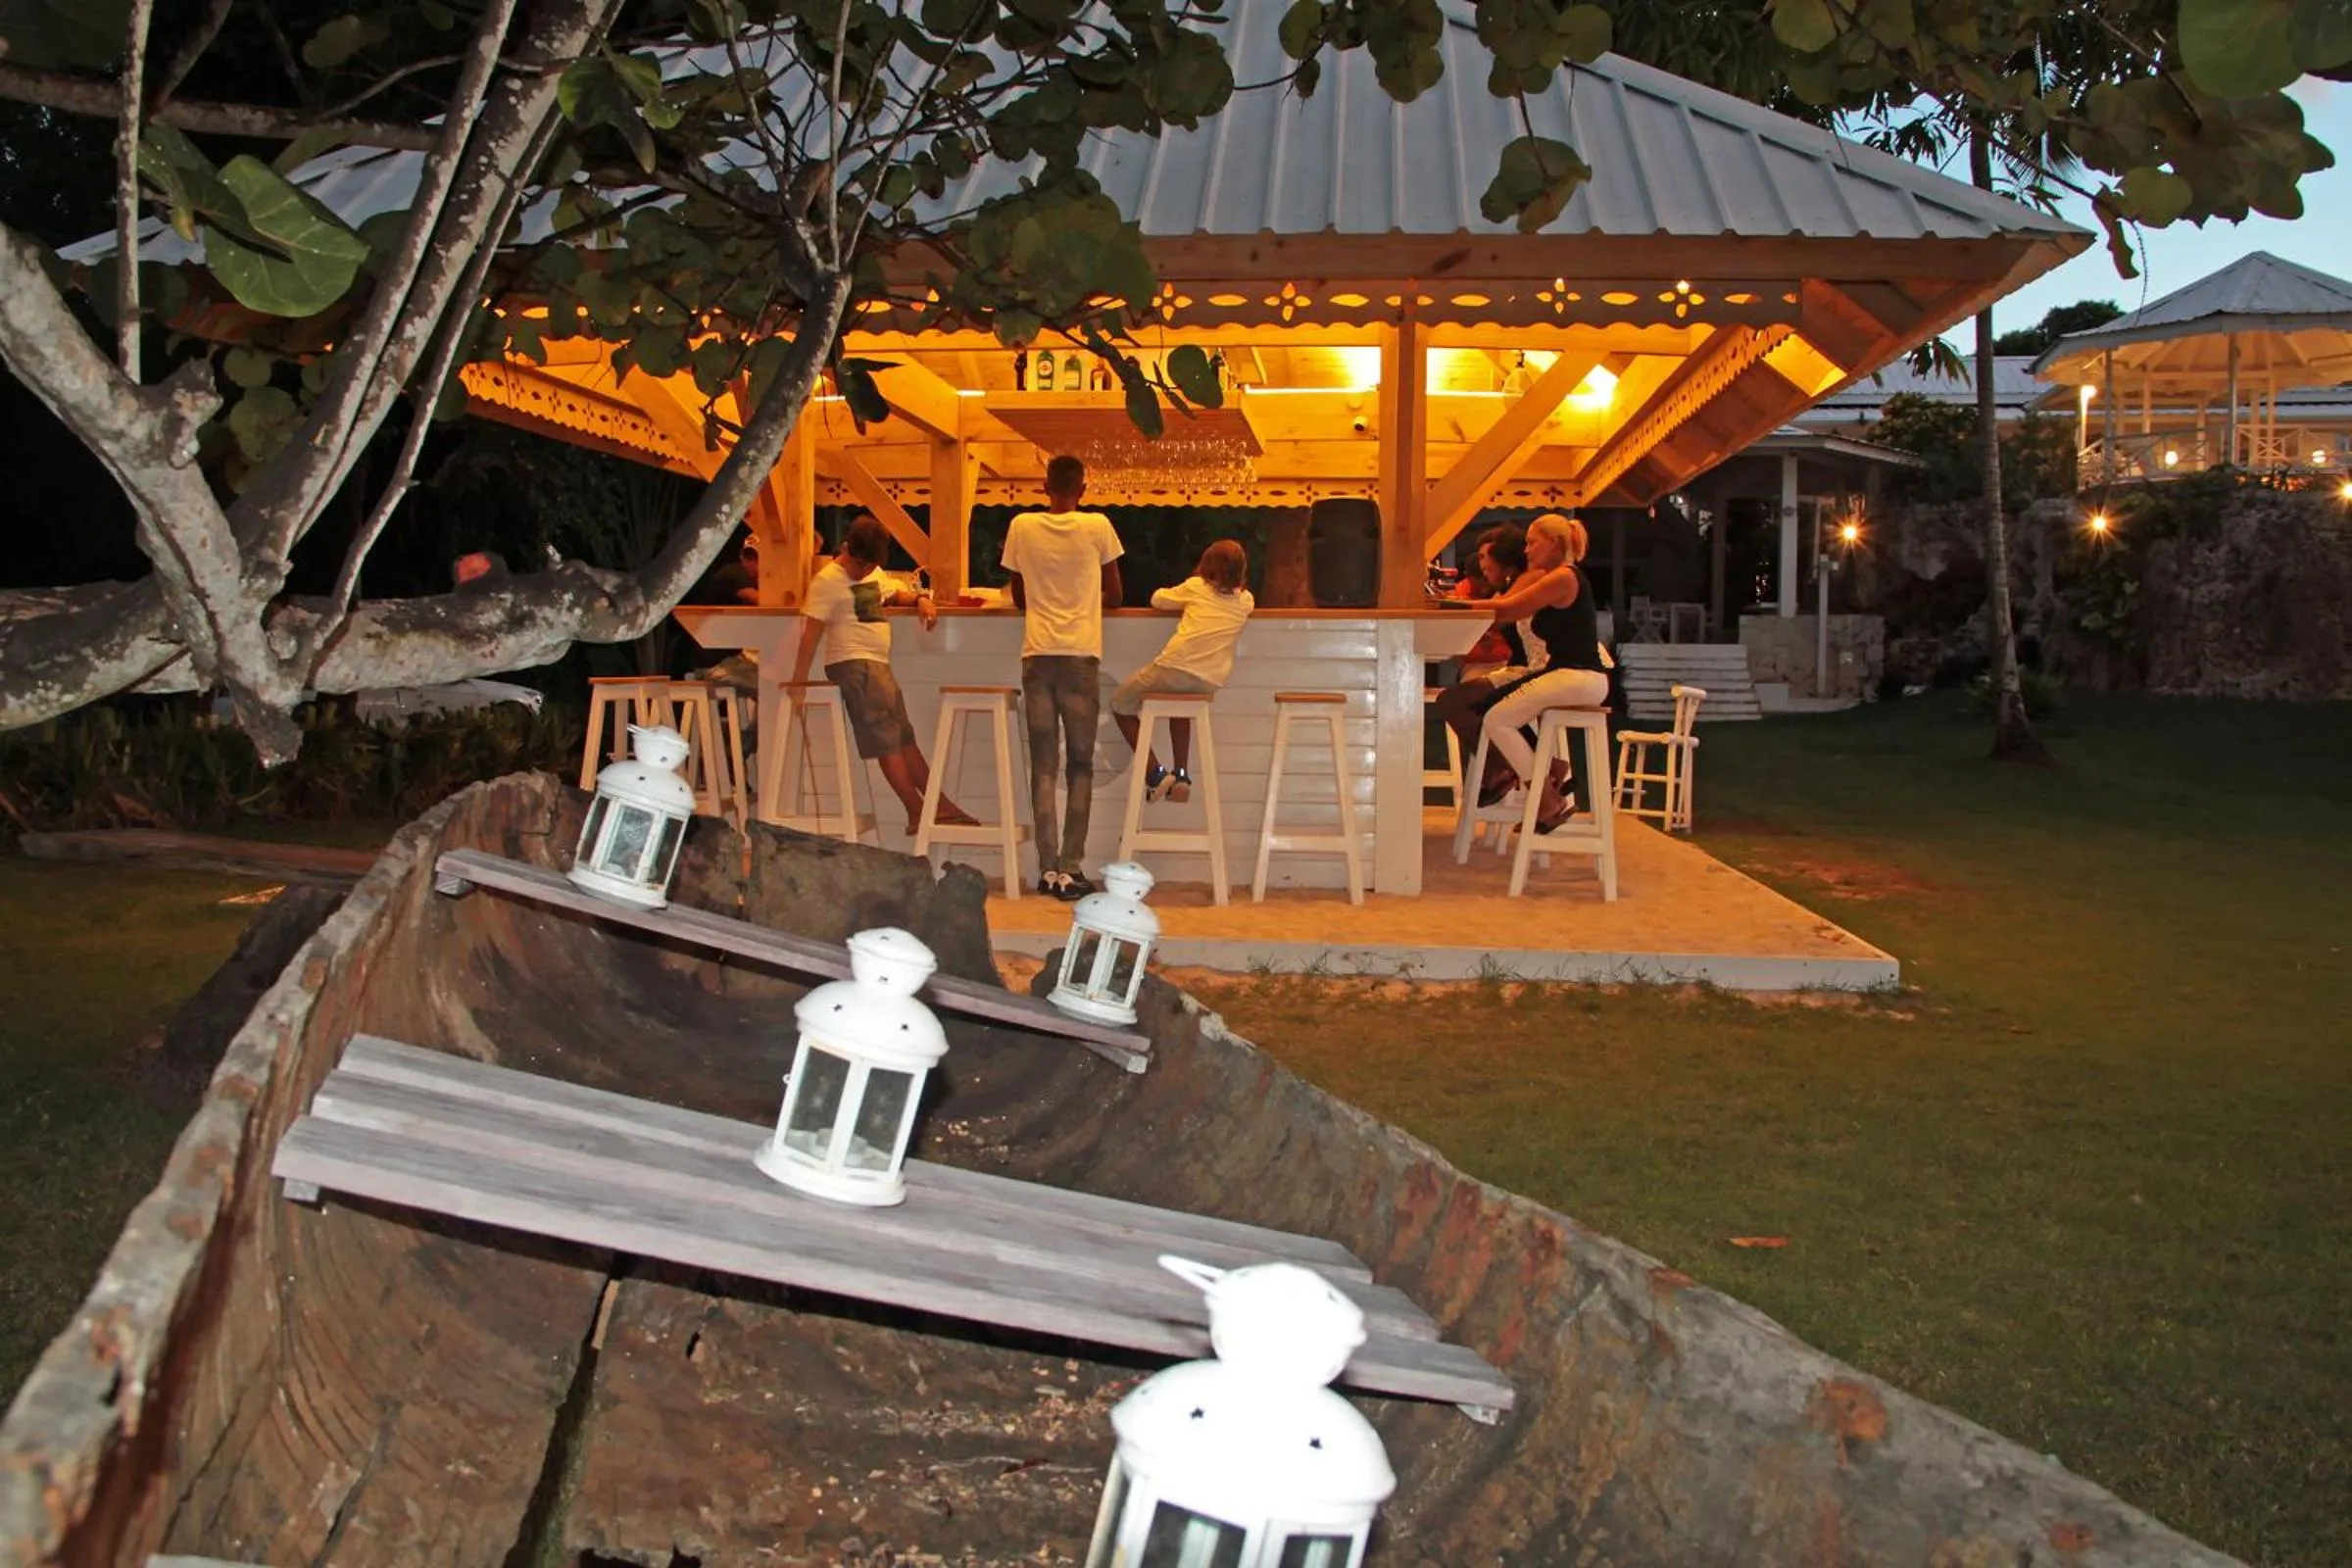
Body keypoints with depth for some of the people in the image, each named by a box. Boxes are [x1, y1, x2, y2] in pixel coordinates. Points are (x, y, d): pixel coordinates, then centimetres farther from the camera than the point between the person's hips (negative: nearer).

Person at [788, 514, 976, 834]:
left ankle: (941, 805, 13)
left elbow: (895, 593, 32)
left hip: (878, 664, 9)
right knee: (887, 740, -8)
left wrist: (920, 599, 8)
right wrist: (798, 683, -18)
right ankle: (917, 812, -5)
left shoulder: (873, 573, 16)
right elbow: (811, 633, -14)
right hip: (853, 664, -9)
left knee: (905, 738, 10)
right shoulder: (827, 581, -9)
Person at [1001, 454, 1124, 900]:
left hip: (1037, 654, 1)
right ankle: (1071, 869, -1)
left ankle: (1048, 869, 0)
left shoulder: (1022, 527, 4)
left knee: (1043, 766, 5)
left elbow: (1018, 598, 14)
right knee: (1080, 765, 5)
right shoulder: (1097, 527, 0)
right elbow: (1114, 597, 9)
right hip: (1081, 654, -1)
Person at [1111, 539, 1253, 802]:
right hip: (1212, 682, 4)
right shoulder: (1246, 600, 14)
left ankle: (1154, 773, 3)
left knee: (1120, 704, 19)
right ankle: (1181, 773, 24)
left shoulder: (1196, 587, 8)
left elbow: (1157, 600, 20)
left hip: (1175, 668, -4)